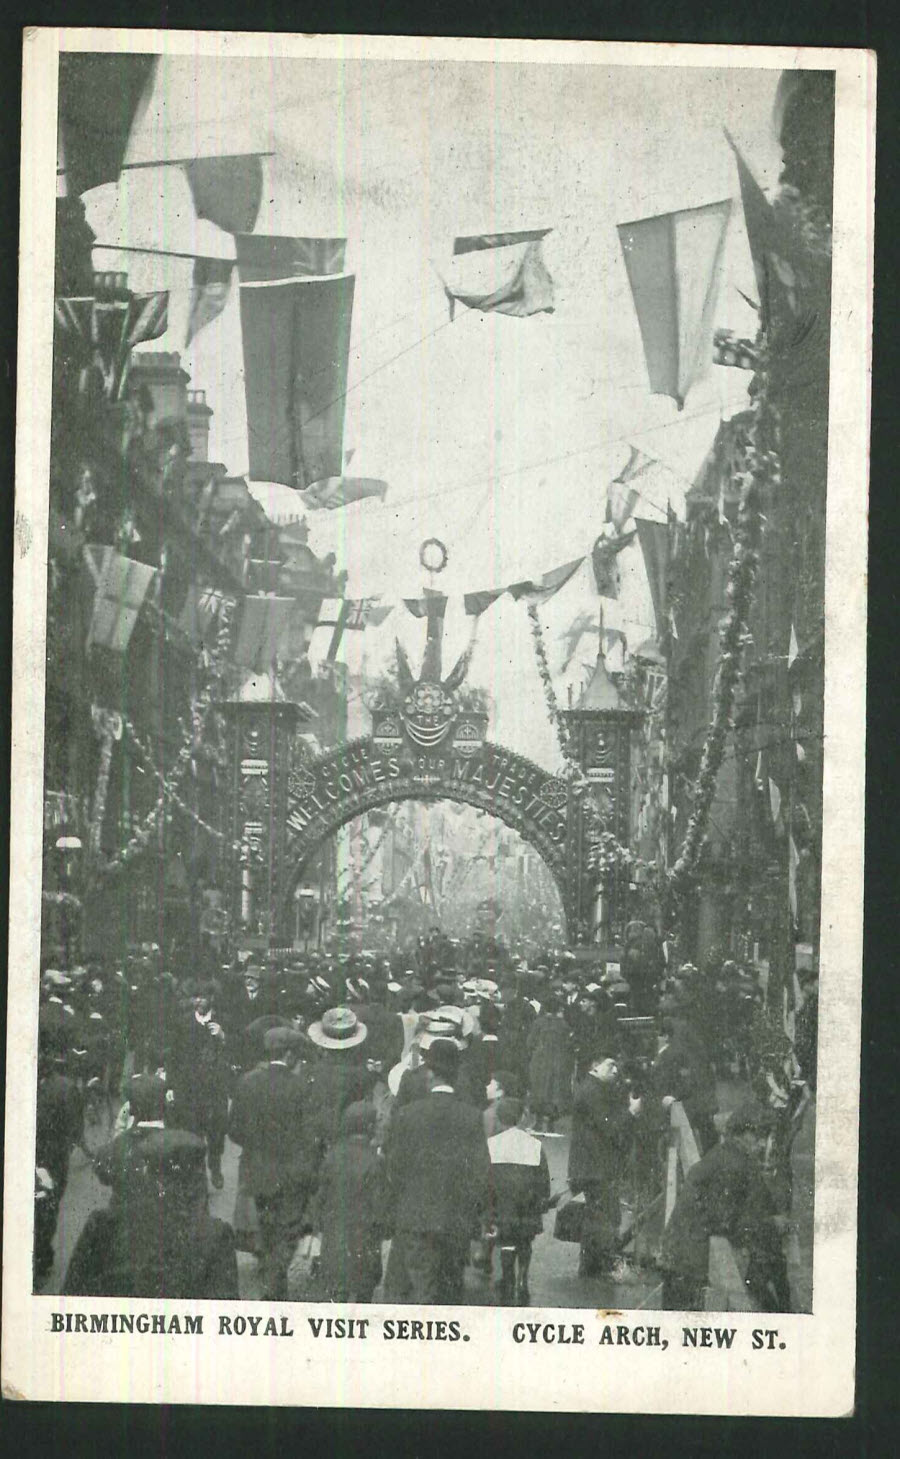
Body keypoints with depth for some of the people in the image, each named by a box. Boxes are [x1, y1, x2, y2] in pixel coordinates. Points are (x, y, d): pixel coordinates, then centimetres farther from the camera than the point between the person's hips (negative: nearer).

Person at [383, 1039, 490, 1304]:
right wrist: (473, 1217, 10)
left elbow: (395, 1170, -1)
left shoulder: (406, 1115, -6)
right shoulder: (473, 1117, -2)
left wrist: (393, 1215, 9)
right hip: (458, 1226, 2)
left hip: (415, 1222, -2)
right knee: (450, 1296, 11)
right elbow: (482, 1172, -1)